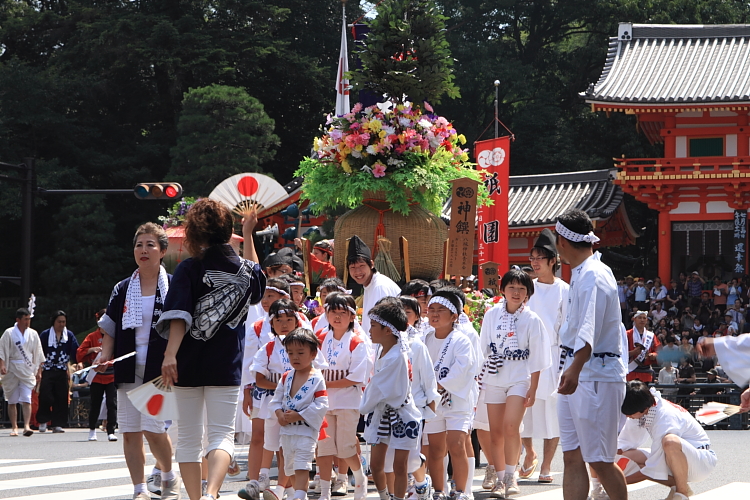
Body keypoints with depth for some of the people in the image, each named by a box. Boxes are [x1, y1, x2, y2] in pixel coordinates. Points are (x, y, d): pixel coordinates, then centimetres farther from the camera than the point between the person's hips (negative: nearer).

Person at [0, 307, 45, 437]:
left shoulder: (33, 334, 7)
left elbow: (38, 354, 12)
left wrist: (39, 371, 11)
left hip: (27, 370, 1)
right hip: (11, 370, -1)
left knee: (26, 399, -12)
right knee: (12, 401, 5)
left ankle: (27, 425, -19)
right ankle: (14, 427, 13)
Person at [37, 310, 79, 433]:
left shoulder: (69, 335, 8)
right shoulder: (45, 335, 0)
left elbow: (75, 351, 1)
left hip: (62, 371, 3)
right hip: (47, 371, -3)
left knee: (61, 398, 0)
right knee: (45, 396, -10)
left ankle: (58, 424, 6)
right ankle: (43, 421, 7)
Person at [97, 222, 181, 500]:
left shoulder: (174, 287, 1)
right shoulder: (122, 290, 11)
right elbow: (110, 330, 14)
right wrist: (106, 355, -2)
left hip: (160, 370, -4)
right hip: (128, 371, 4)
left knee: (152, 428, -13)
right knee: (130, 432, 2)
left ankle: (168, 474, 14)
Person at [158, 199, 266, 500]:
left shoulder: (188, 269, -6)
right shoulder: (246, 270, 4)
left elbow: (178, 316, -18)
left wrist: (170, 354, -24)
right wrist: (248, 234, 35)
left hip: (189, 364, -1)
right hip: (227, 364, 1)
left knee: (188, 437, 10)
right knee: (222, 434, -2)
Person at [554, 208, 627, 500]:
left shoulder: (592, 275, -17)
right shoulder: (580, 273, 15)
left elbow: (589, 329, -34)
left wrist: (575, 369, -48)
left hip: (595, 375, -10)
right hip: (576, 374, 10)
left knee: (598, 460, -7)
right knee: (572, 457, 5)